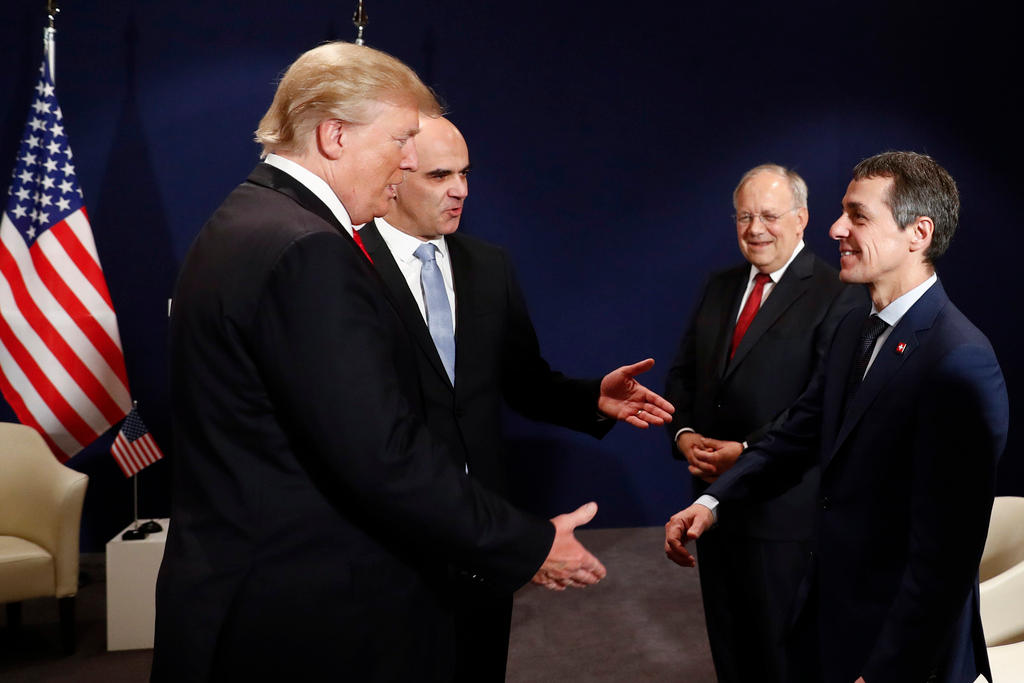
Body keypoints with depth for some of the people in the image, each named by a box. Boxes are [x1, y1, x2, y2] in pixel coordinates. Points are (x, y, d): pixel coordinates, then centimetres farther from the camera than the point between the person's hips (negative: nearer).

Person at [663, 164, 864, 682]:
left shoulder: (837, 296, -12)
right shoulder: (719, 287, 10)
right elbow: (682, 373, 11)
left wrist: (749, 451, -22)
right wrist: (685, 435, -7)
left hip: (785, 503, -6)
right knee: (727, 636, 19)